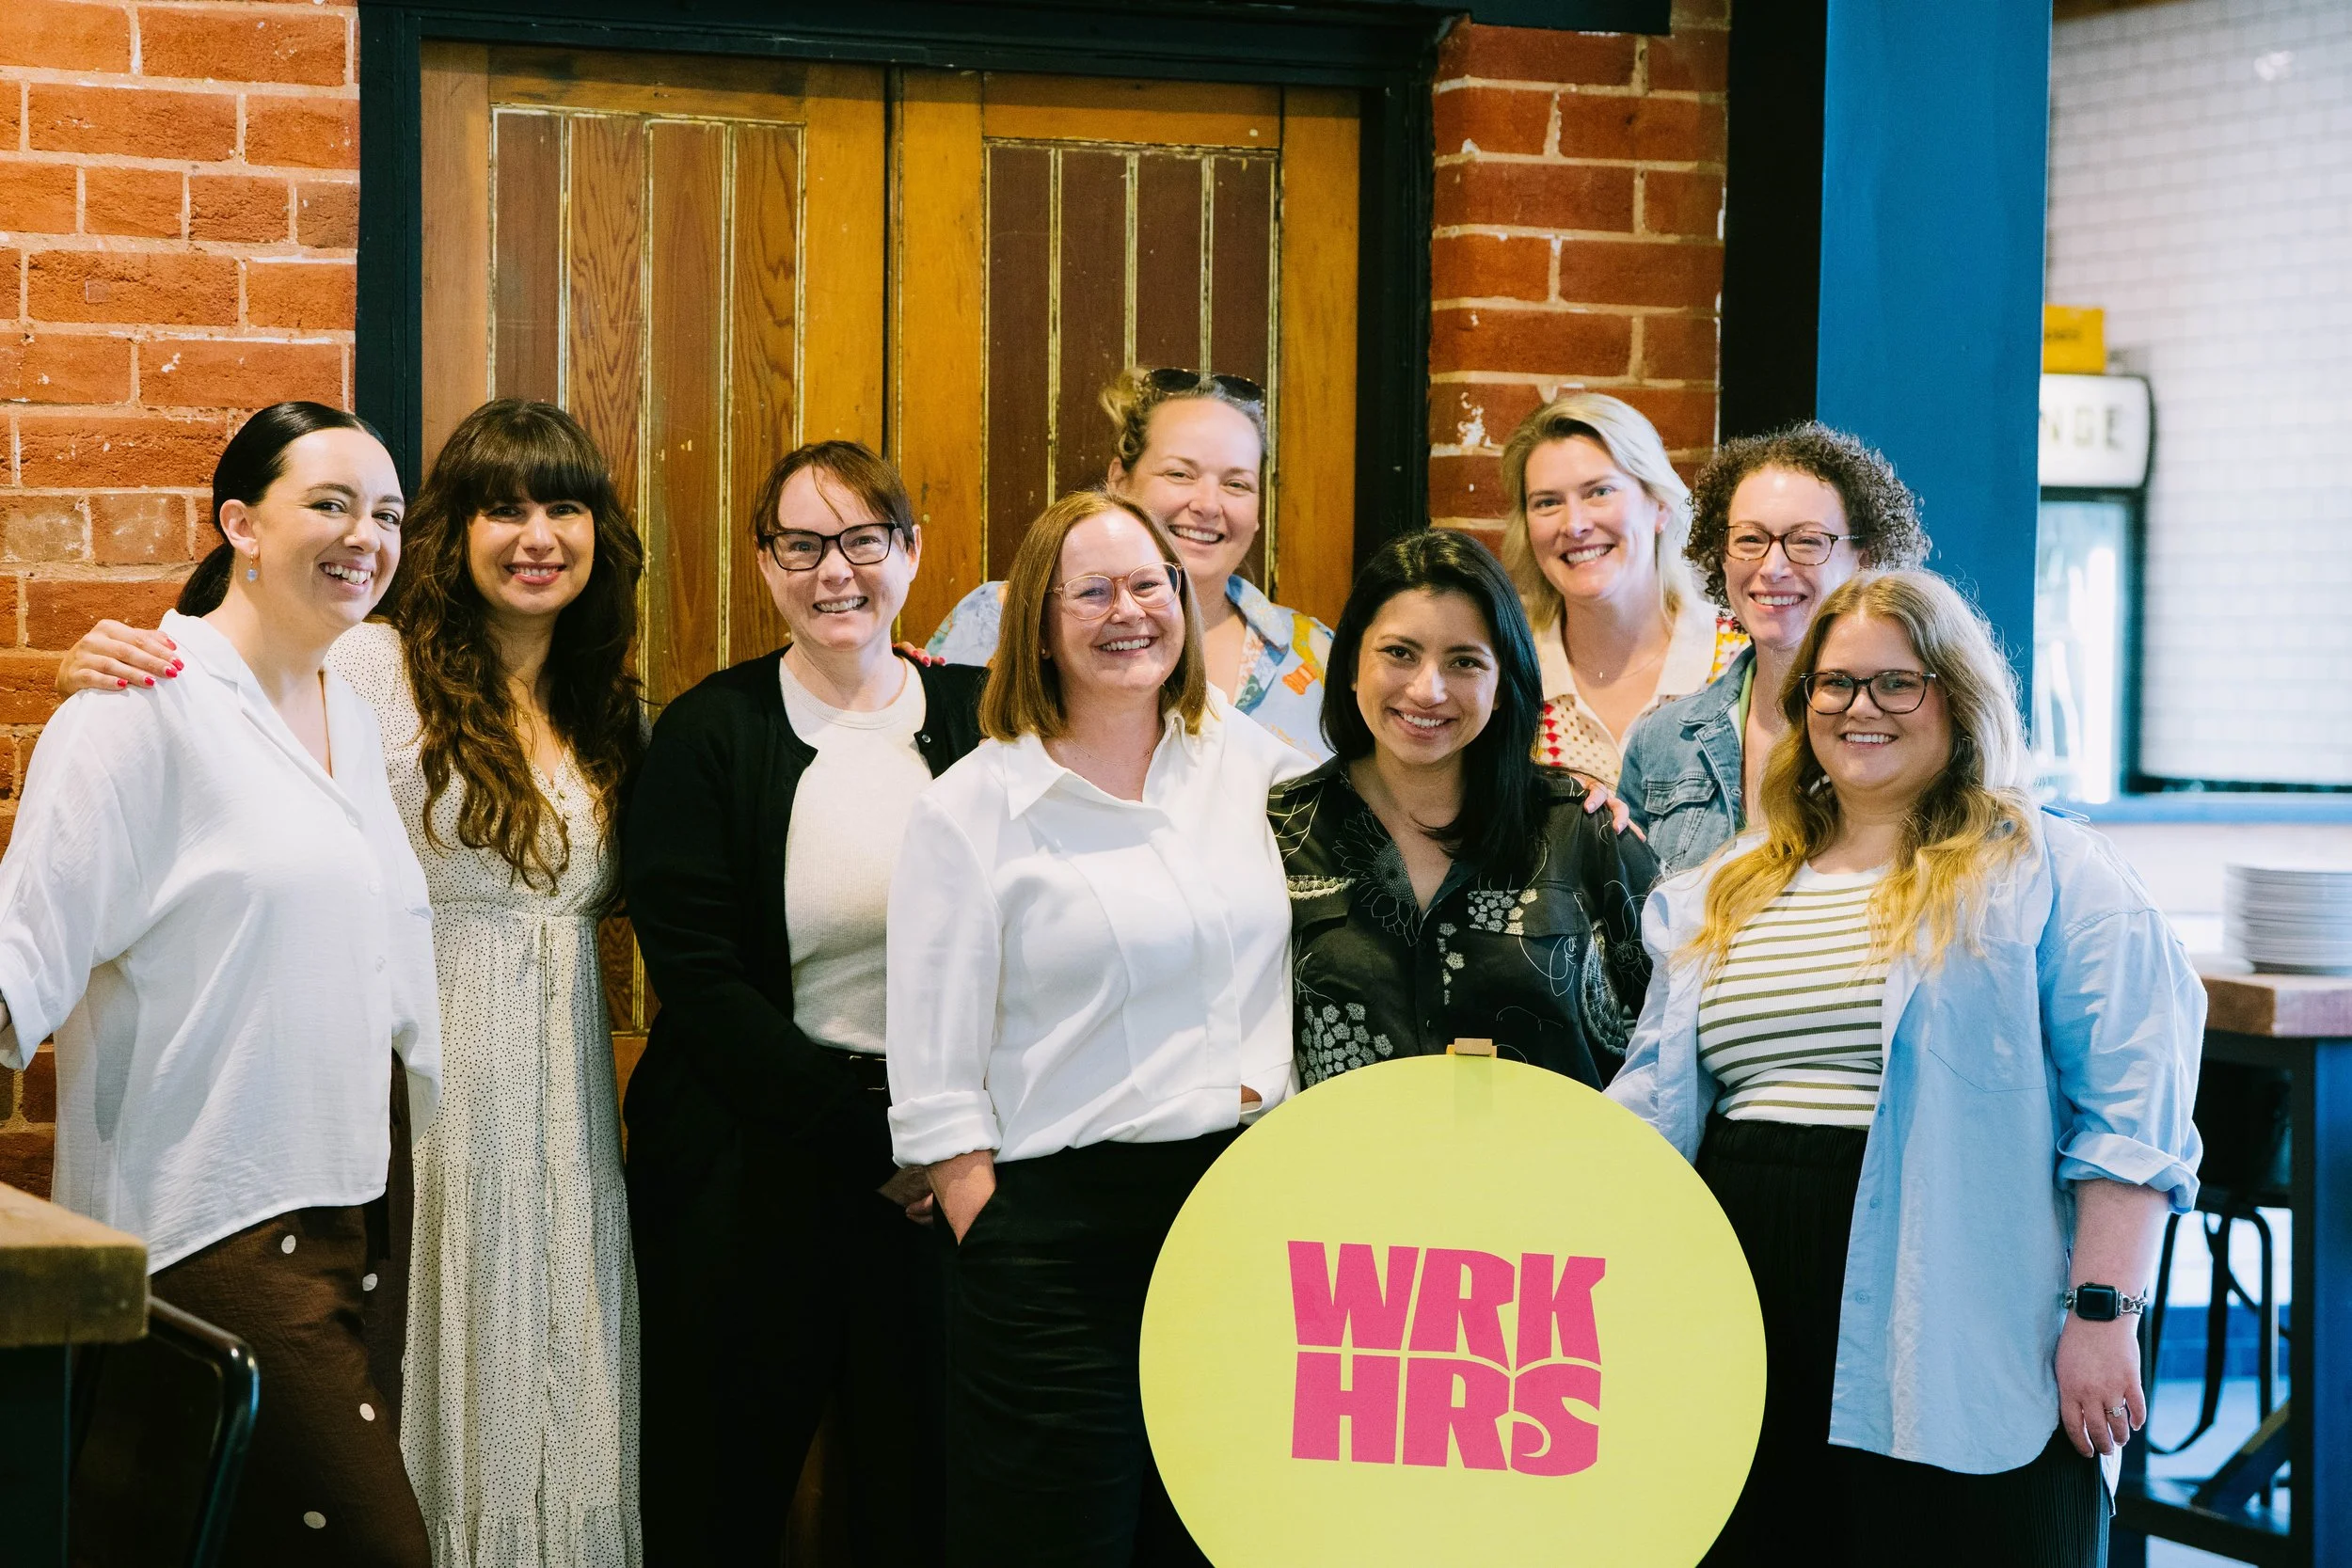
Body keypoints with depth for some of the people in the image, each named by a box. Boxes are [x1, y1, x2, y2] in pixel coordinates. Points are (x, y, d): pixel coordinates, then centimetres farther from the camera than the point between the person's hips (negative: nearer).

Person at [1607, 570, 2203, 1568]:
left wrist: (2103, 1316, -13)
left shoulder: (2049, 877, 1)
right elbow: (1655, 1103, 22)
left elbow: (2128, 1117, -6)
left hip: (1950, 1361, -5)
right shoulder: (1717, 895, 18)